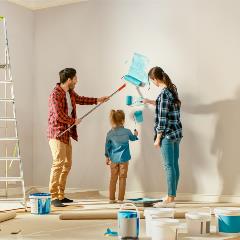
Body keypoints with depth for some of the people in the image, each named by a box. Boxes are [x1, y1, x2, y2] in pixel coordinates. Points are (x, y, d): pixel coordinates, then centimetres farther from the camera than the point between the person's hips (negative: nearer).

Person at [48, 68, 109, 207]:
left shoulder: (70, 93, 12)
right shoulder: (56, 94, -17)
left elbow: (80, 99, 33)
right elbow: (59, 115, -23)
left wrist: (97, 100, 34)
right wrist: (74, 121, -9)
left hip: (67, 134, 10)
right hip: (57, 133, -10)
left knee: (67, 164, 11)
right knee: (58, 163, -15)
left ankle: (61, 195, 18)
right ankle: (53, 197, -13)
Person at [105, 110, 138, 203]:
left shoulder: (110, 133, -4)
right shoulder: (127, 131, -7)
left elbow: (107, 146, 4)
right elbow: (133, 138, 15)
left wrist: (107, 157, 16)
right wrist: (135, 134, 38)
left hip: (114, 159, 2)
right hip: (124, 158, -2)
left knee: (113, 178, 10)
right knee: (122, 178, 4)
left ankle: (111, 198, 13)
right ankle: (120, 199, 5)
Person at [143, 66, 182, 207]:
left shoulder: (164, 94, -17)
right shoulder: (172, 89, 10)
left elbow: (163, 118, -18)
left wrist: (158, 138, -13)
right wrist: (151, 102, 36)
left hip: (168, 134, -9)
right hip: (177, 133, 9)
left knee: (169, 166, -5)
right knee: (174, 165, 11)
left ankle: (170, 199, -1)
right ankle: (172, 196, 19)